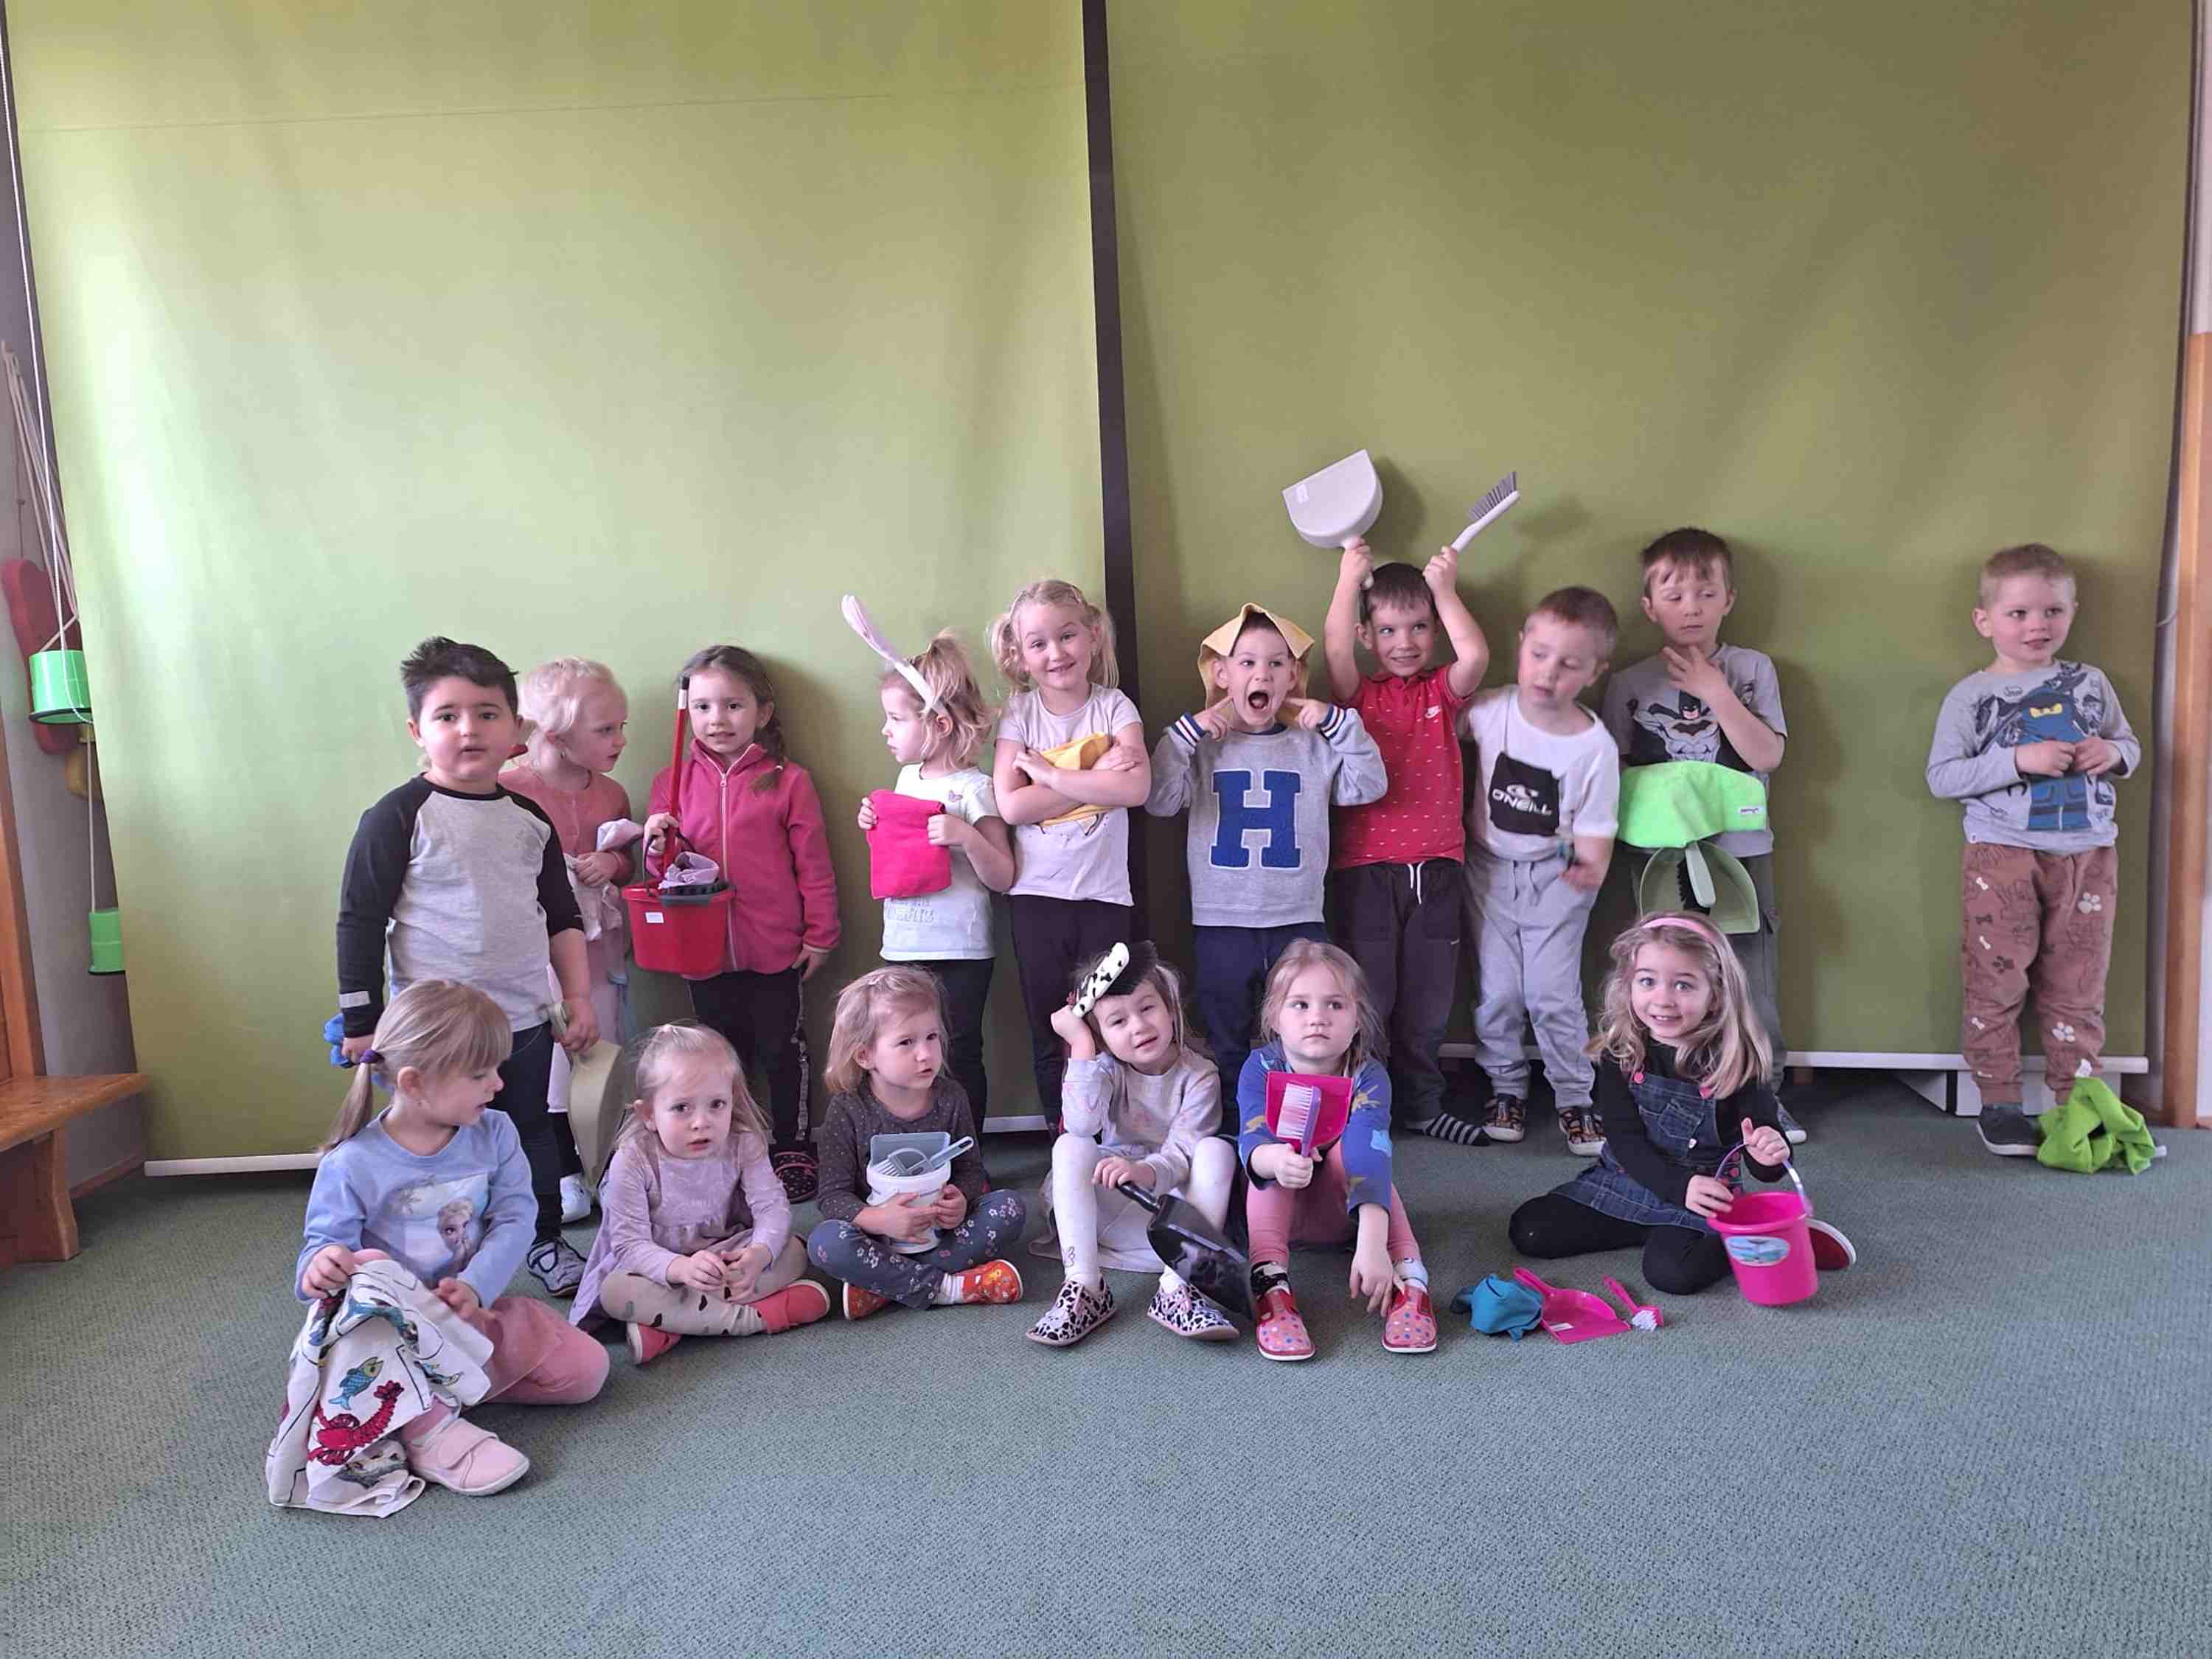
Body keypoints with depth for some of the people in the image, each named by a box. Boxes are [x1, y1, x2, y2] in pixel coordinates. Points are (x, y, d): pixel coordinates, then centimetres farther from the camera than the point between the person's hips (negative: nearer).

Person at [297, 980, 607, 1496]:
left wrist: (475, 1285, -24)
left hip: (476, 1309, 4)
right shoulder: (352, 1164, -13)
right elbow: (325, 1240, -12)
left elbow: (515, 1219, -8)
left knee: (586, 1369, -11)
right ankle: (428, 1425, -31)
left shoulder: (494, 1134, -2)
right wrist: (321, 1264, -39)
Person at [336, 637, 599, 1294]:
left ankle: (544, 1240, 36)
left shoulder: (529, 817, 5)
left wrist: (579, 997, 9)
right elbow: (358, 922, -8)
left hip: (526, 1019, 5)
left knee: (532, 1130, 18)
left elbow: (562, 915, 13)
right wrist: (361, 1023, -8)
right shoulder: (398, 818, -11)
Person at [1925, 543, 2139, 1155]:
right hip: (2002, 854, -3)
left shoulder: (2090, 682, 8)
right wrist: (2020, 760, -20)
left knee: (2076, 986, 9)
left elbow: (2130, 747, 18)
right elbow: (1942, 777, -9)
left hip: (2087, 855, 3)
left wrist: (2113, 752, -6)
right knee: (1996, 983, 1)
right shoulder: (1970, 696, -3)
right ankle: (1999, 1103, 12)